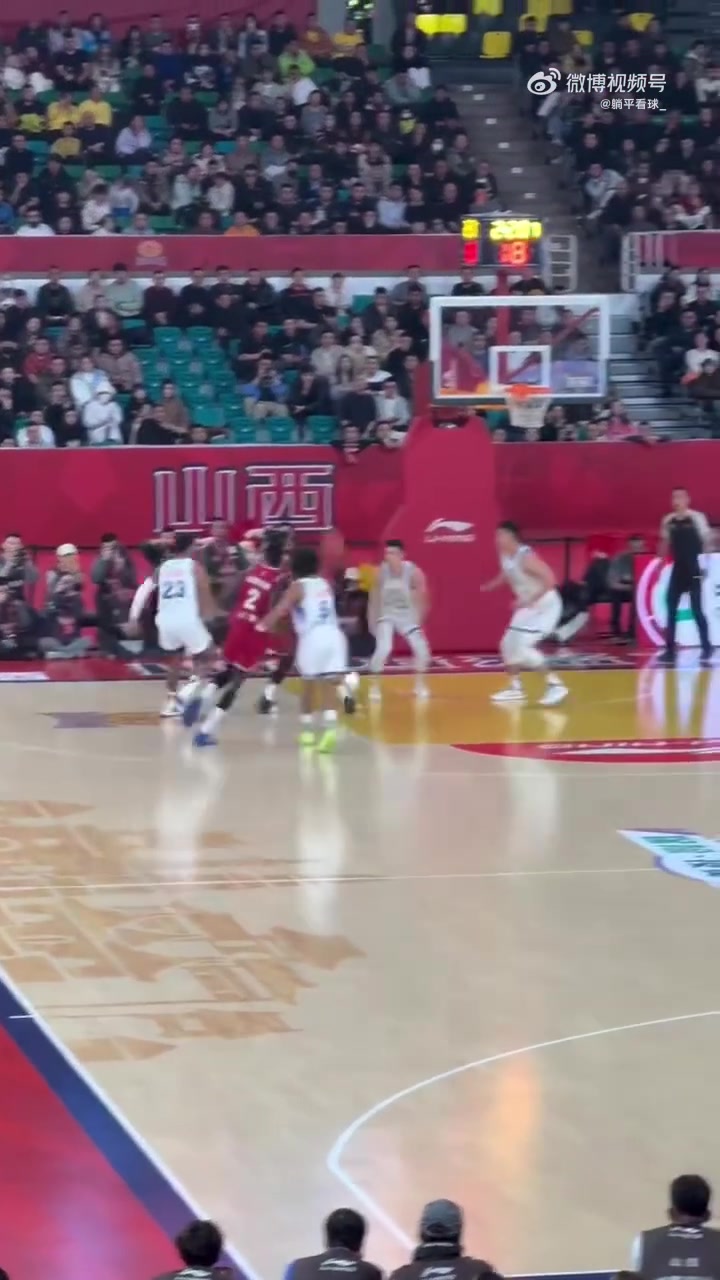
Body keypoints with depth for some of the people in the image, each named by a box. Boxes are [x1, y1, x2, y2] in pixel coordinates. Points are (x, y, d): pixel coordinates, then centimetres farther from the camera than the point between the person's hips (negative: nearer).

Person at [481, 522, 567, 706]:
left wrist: (529, 601, -33)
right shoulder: (504, 556, 0)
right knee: (509, 644, 12)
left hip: (546, 605, -9)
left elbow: (550, 580, -32)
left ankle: (555, 685, -14)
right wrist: (490, 586, 8)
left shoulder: (526, 557, -27)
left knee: (523, 646, -19)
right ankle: (516, 688, 26)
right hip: (528, 606, 9)